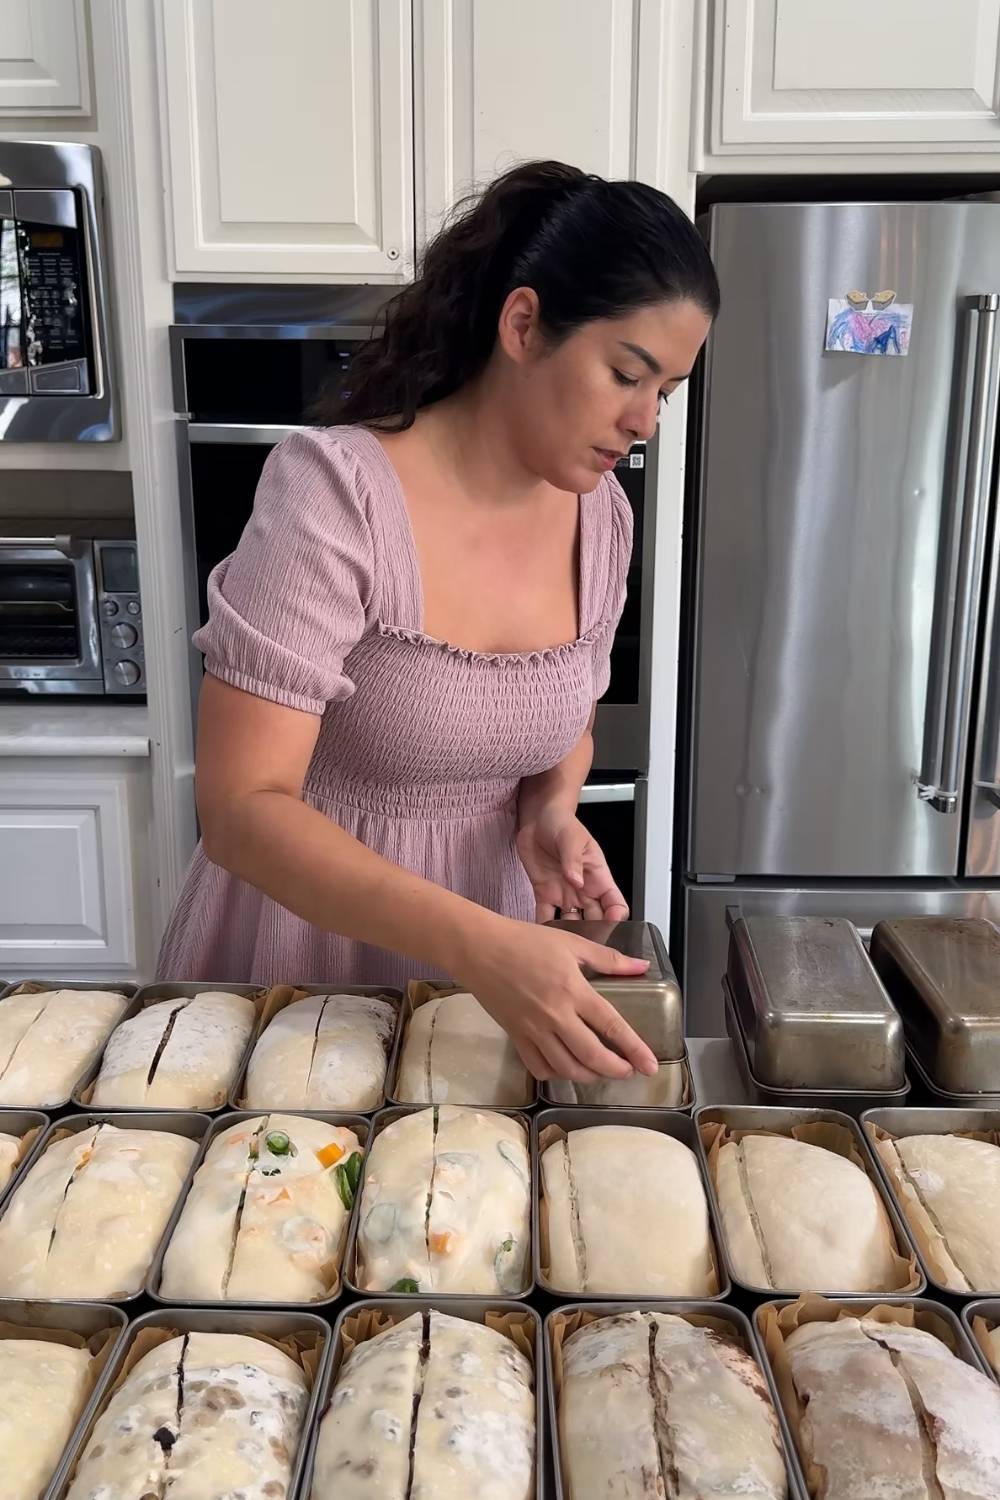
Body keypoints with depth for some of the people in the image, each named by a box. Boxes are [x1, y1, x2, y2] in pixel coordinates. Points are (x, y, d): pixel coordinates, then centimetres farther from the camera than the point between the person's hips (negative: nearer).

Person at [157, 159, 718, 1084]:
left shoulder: (601, 516, -5)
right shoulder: (333, 490, -23)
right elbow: (241, 807, -27)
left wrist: (552, 813, -11)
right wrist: (482, 947, -37)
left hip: (492, 932, 5)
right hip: (302, 913, -4)